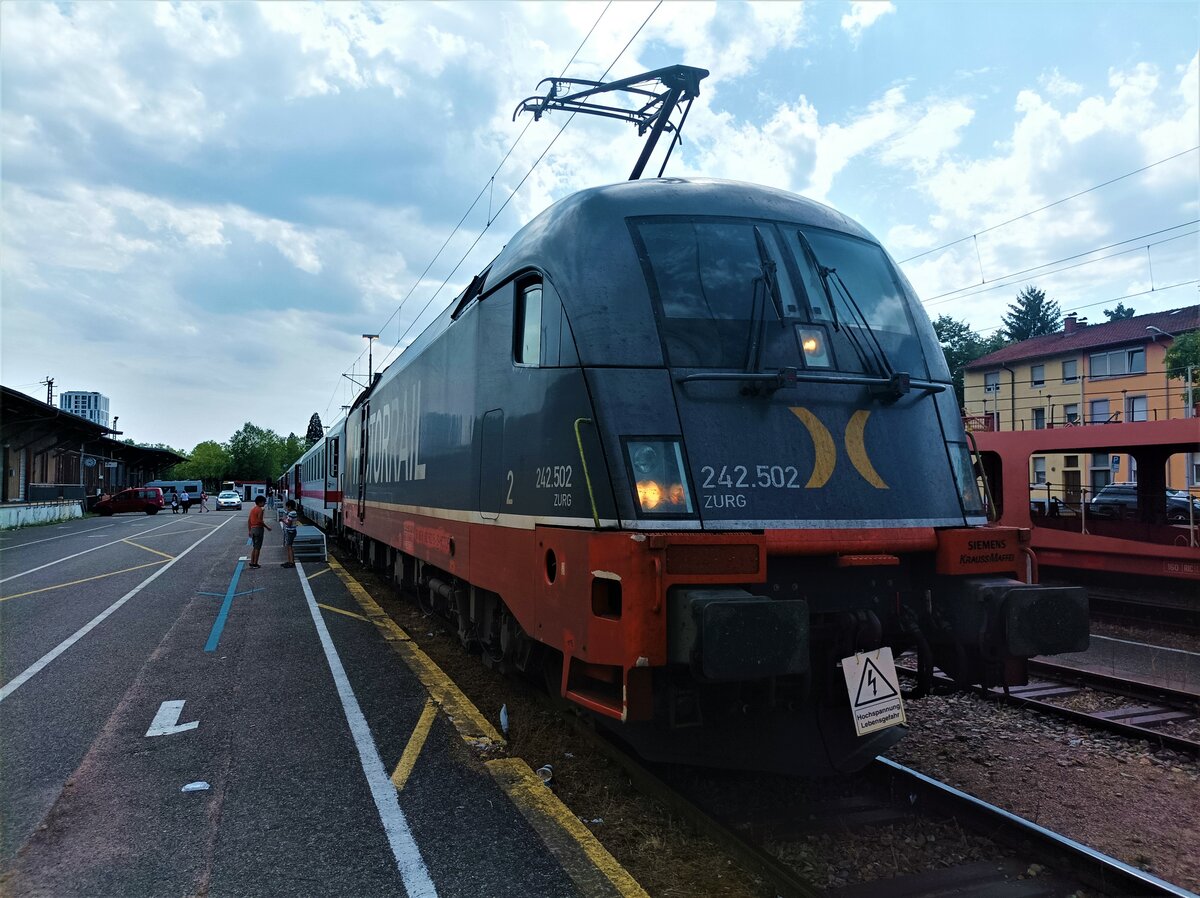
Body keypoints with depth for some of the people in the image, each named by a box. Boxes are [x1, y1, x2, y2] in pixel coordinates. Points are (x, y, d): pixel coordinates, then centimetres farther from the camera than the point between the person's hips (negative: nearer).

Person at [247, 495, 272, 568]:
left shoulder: (252, 509, 13)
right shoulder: (260, 510, -12)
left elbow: (249, 521, 15)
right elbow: (260, 521, -20)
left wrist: (250, 531, 18)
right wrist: (267, 527, -9)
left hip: (253, 529, 8)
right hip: (258, 528, -8)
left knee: (254, 547, 16)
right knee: (257, 548, -2)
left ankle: (251, 562, 16)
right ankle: (255, 563, 0)